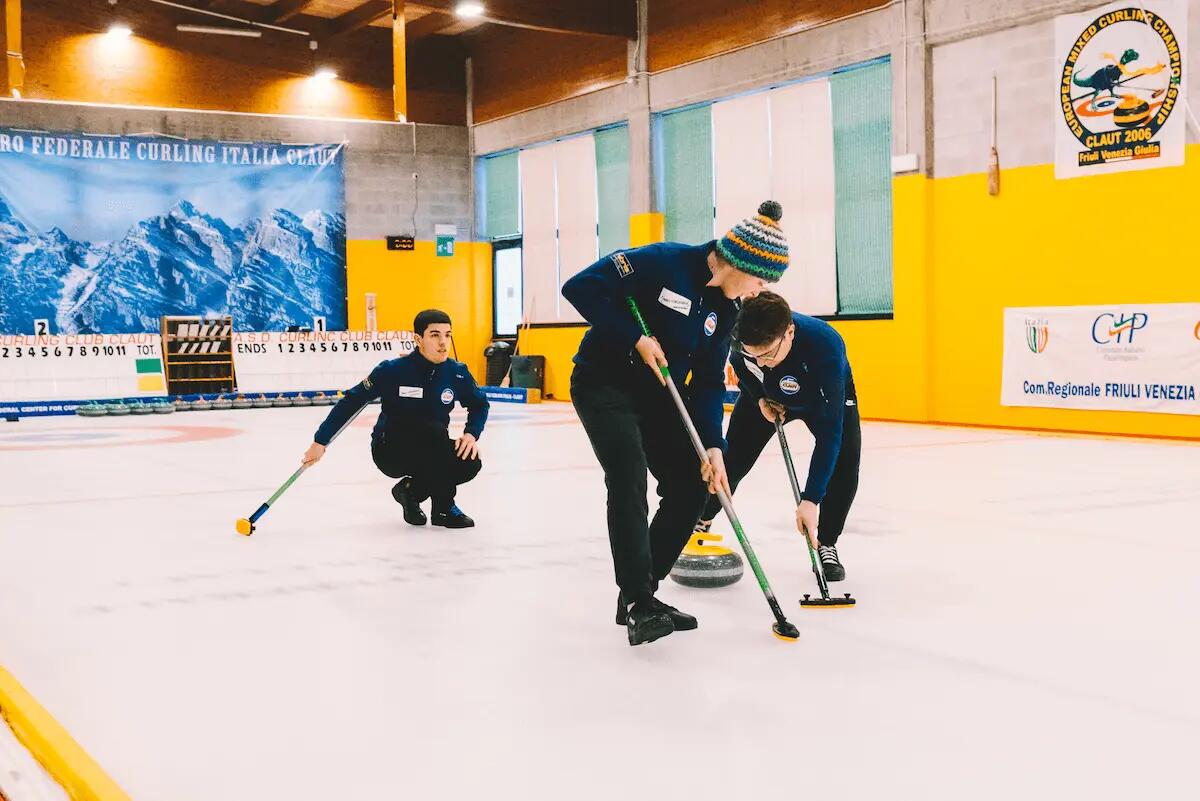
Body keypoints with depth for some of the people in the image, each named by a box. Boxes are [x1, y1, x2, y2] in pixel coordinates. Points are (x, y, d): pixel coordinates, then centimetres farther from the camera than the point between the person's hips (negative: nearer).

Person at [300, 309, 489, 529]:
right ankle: (443, 507, -15)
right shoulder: (392, 370, -18)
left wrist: (472, 434, -10)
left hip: (429, 454, 5)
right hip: (390, 452, -4)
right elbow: (352, 402, -10)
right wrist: (320, 442, -8)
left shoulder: (457, 373, -7)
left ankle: (411, 489, 4)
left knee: (470, 464, -24)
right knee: (435, 431, -33)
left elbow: (479, 404, 10)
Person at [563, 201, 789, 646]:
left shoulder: (724, 306, 1)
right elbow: (580, 288, -24)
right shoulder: (662, 262, -22)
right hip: (605, 383, -8)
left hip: (658, 393, 8)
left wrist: (712, 446, -7)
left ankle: (638, 595, 11)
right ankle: (639, 604, -19)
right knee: (629, 481, -22)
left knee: (691, 488, 1)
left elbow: (709, 381, 3)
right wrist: (636, 338, -24)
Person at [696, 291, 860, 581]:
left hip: (827, 397, -3)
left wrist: (810, 500, -50)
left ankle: (825, 546, 4)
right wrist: (759, 397, -16)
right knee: (733, 460, 3)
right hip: (767, 394, 3)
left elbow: (830, 431, -47)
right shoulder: (740, 334, -36)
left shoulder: (826, 345, -48)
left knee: (843, 472, -20)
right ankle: (700, 523, 30)